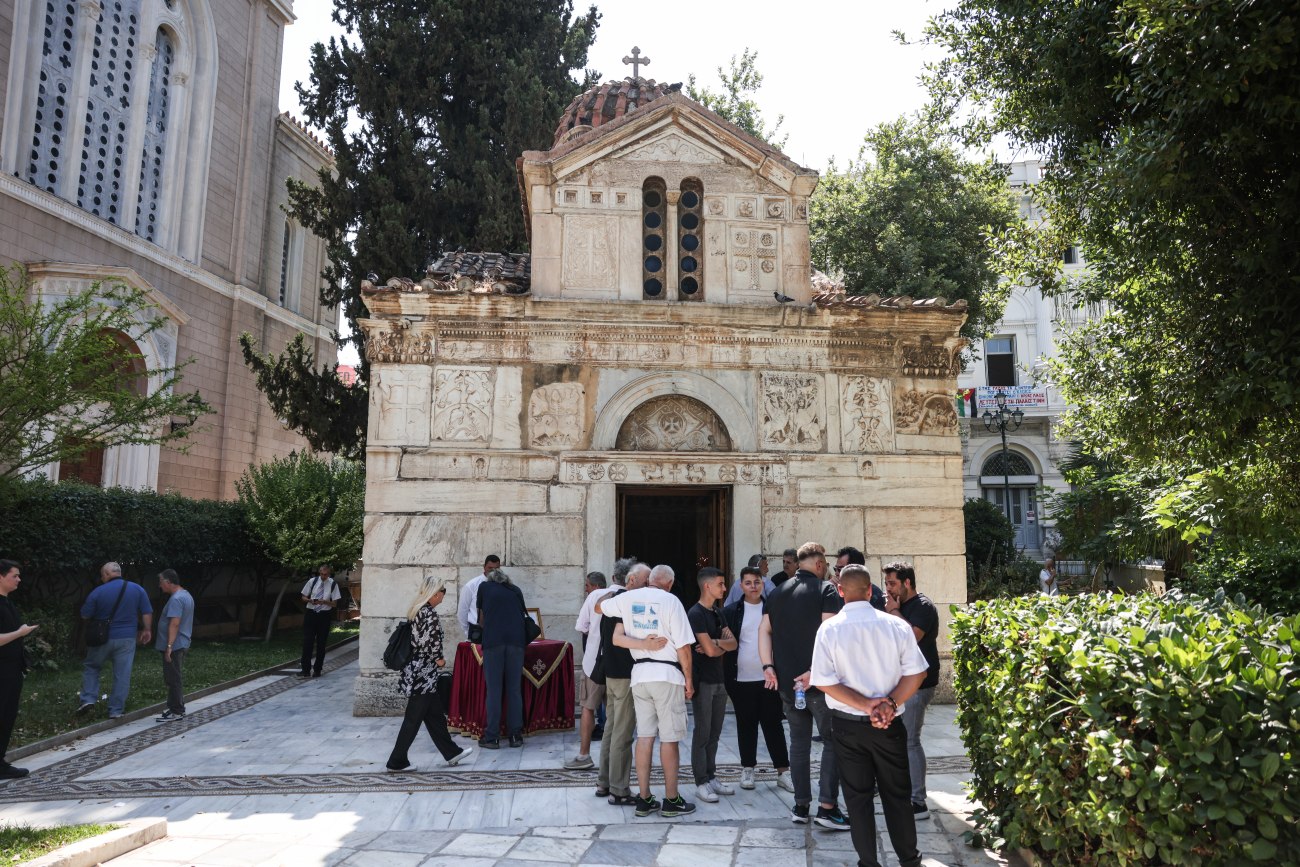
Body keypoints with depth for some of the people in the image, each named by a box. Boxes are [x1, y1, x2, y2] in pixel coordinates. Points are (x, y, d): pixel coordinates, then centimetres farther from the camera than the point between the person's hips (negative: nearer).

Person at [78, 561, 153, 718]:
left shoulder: (98, 592, -8)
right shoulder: (137, 589, -2)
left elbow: (85, 616, -1)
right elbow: (147, 613, 0)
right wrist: (146, 630, 12)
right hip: (127, 639, 1)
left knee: (91, 667, 22)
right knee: (122, 675, 5)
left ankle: (88, 699, 11)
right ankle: (116, 710, 7)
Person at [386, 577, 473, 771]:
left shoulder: (417, 610, 11)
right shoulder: (429, 613, -17)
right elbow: (430, 642, -26)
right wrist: (439, 659, -10)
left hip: (416, 671, 10)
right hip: (423, 674, -10)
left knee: (436, 715, 15)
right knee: (413, 719, 1)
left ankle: (451, 753, 24)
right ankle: (397, 761, 9)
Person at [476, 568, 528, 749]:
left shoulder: (484, 587, 17)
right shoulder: (516, 591, 20)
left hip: (493, 641, -2)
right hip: (516, 640, 2)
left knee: (493, 690, 1)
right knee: (514, 689, 6)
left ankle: (492, 737, 3)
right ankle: (516, 735, 9)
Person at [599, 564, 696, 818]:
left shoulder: (628, 598, 5)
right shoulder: (670, 601, -7)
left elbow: (600, 607, 25)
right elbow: (683, 646, -9)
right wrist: (688, 679, 1)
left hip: (639, 674, 4)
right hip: (667, 674, -4)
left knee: (644, 736, 9)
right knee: (669, 738, 2)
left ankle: (644, 799, 13)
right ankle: (671, 801, 8)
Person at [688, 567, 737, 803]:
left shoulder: (717, 612, 12)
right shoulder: (696, 614, -13)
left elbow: (733, 644, 6)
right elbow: (710, 650, -19)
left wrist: (716, 643, -12)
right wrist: (722, 647, 0)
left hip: (719, 679, 7)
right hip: (703, 680, -7)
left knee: (715, 732, 12)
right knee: (702, 732, -2)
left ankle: (712, 776, 20)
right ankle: (701, 783, 3)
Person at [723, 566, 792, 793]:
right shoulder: (731, 611, 1)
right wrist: (728, 677, -10)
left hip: (769, 678, 0)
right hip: (742, 679, 0)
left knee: (773, 724, 5)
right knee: (746, 726, 9)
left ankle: (783, 771, 12)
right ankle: (747, 770, 22)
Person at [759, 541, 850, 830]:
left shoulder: (778, 593, 11)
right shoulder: (826, 590, -6)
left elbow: (764, 630, 6)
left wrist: (768, 667, 2)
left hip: (786, 680, 6)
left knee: (799, 741, 14)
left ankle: (801, 807, 17)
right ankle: (827, 806, 0)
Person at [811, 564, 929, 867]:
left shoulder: (829, 629, -10)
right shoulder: (896, 625, -8)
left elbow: (823, 680, -14)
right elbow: (916, 672, -10)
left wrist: (865, 704, -12)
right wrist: (890, 704, -11)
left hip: (848, 725, -1)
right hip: (890, 725, 1)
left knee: (858, 796, 12)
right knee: (897, 794, 16)